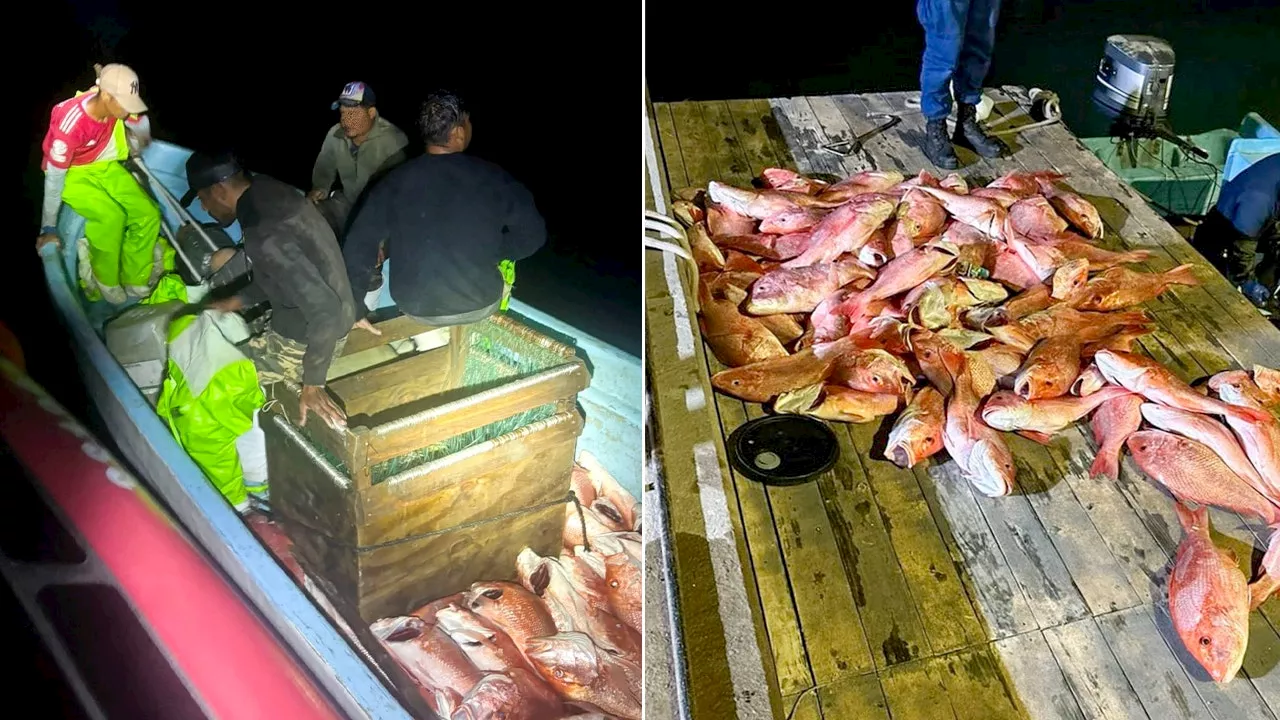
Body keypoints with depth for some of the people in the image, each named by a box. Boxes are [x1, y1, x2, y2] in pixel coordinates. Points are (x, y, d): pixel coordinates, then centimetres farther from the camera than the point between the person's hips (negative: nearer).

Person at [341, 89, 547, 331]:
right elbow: (533, 233, -6)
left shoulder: (393, 183, -9)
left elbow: (358, 247, -8)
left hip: (415, 307, 2)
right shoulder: (492, 178, -12)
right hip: (479, 304, -1)